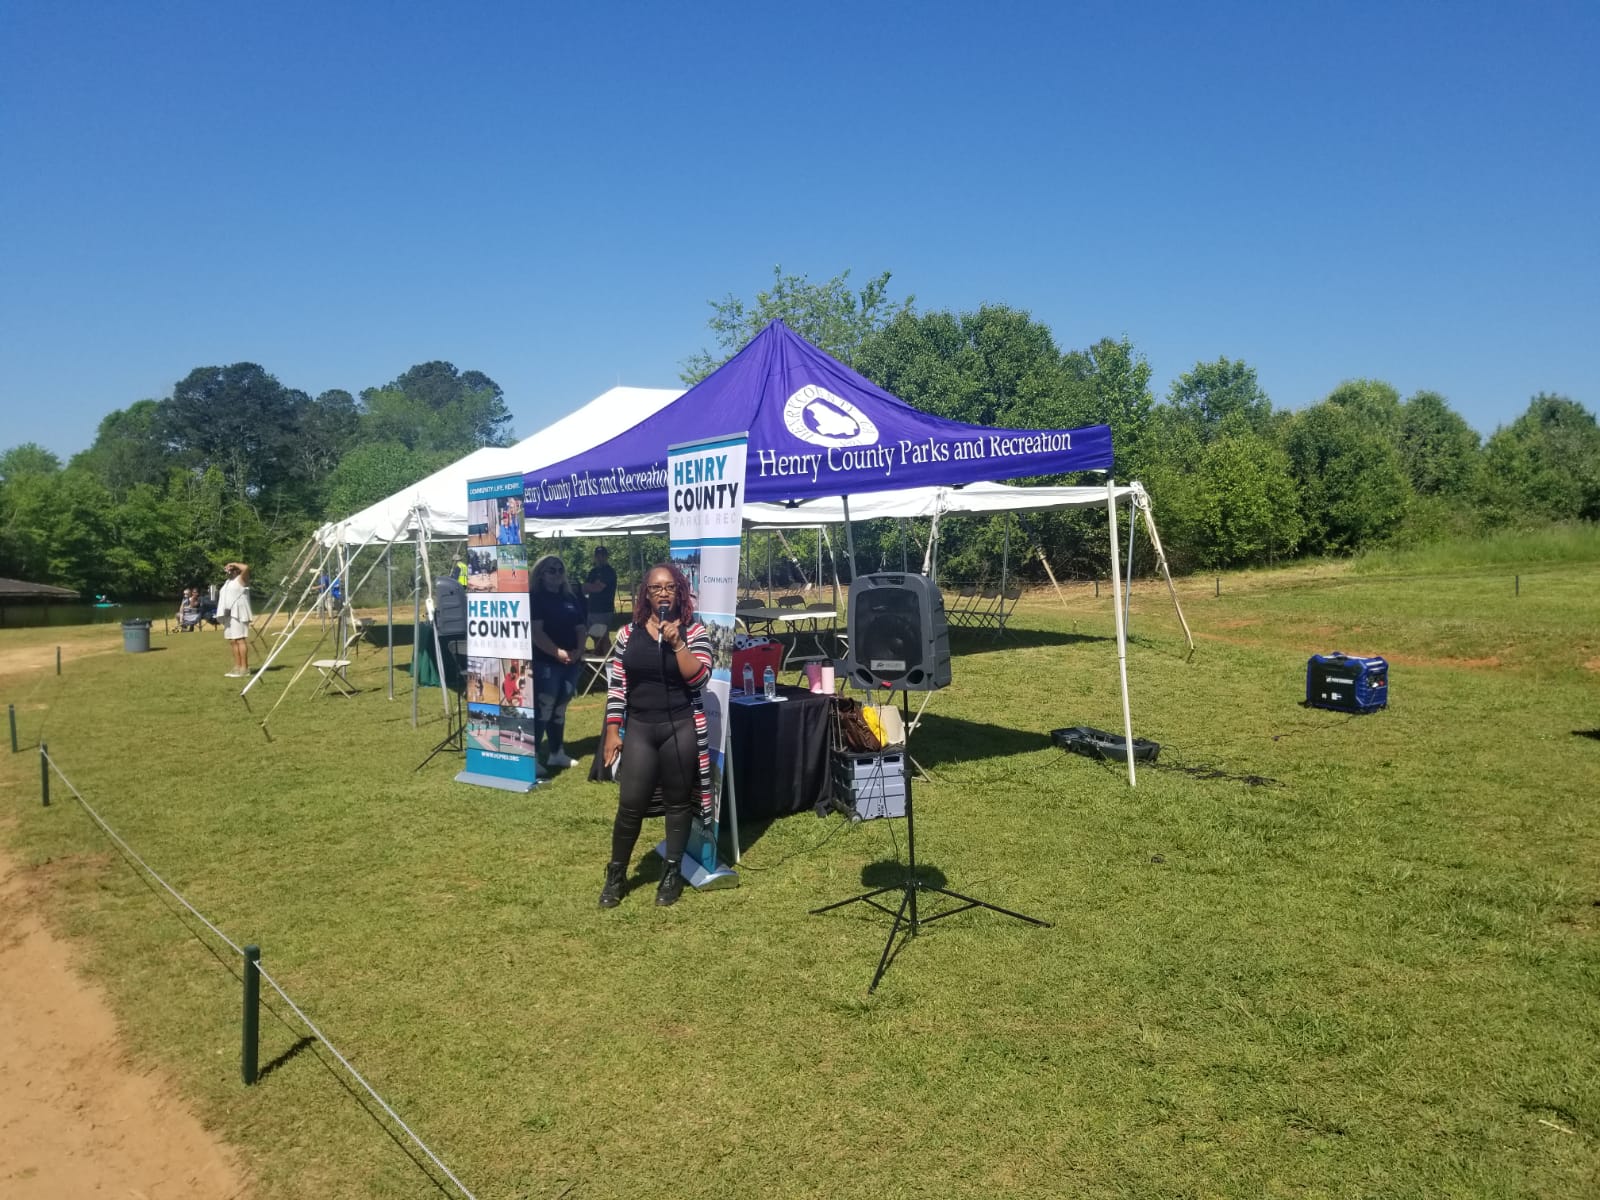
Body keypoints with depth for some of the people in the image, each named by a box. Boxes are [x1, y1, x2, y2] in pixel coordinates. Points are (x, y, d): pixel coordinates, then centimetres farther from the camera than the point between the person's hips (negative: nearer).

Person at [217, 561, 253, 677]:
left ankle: (244, 668, -13)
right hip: (228, 615, 9)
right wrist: (222, 615, 19)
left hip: (238, 614, -9)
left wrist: (234, 564, -4)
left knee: (240, 640, -11)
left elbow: (246, 567, -20)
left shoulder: (241, 580, -1)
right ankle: (237, 667, 12)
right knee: (232, 641, 8)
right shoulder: (228, 582, 24)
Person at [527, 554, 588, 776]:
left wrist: (579, 651, -3)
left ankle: (556, 753, 23)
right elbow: (535, 632, -15)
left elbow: (580, 628, 14)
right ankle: (532, 757, -8)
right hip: (545, 662, -7)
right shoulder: (535, 598, -6)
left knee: (559, 709, 14)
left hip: (571, 662, 7)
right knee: (542, 710, -10)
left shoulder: (571, 598, 15)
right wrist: (557, 652, -20)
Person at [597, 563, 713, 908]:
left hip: (681, 728, -1)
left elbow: (699, 678, -13)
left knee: (677, 802, 9)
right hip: (639, 728, 1)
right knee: (630, 805, 2)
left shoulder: (694, 632, -1)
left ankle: (672, 873, 24)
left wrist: (676, 642, -18)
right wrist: (612, 730, 2)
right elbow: (616, 685, 7)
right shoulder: (628, 634, 5)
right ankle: (615, 874, 20)